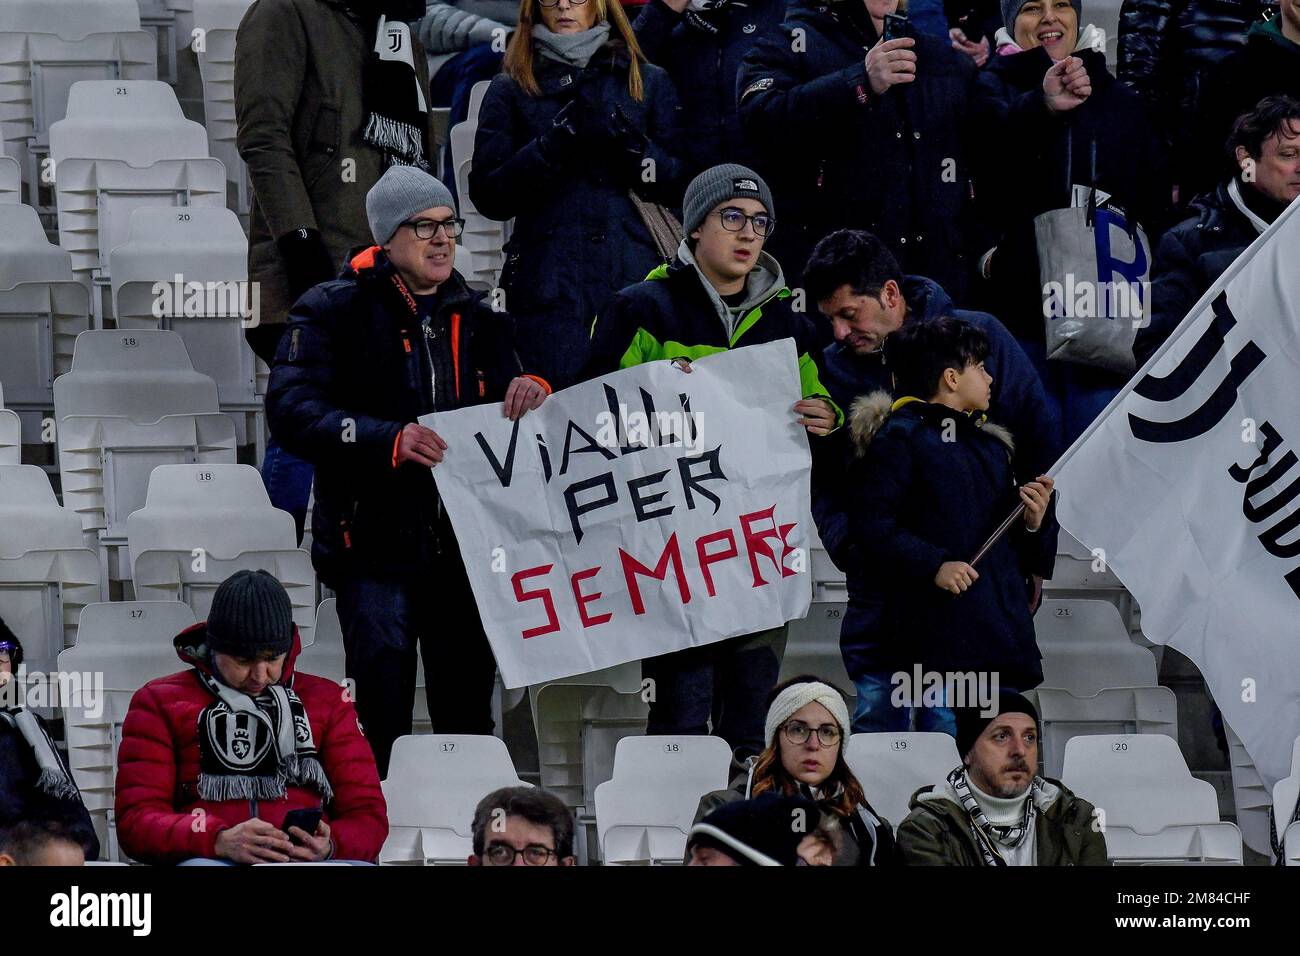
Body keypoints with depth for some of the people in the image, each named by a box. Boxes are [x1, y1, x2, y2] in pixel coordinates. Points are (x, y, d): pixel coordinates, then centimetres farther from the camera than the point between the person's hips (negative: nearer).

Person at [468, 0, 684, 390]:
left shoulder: (648, 82, 15)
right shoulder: (511, 91, 13)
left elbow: (677, 185, 8)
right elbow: (487, 196, 2)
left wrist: (624, 138, -9)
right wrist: (556, 142, -10)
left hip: (633, 280, 1)